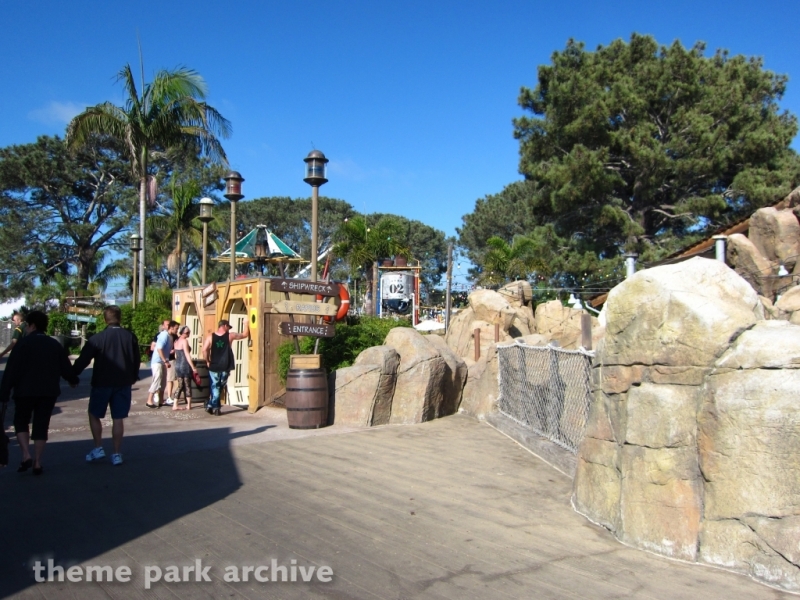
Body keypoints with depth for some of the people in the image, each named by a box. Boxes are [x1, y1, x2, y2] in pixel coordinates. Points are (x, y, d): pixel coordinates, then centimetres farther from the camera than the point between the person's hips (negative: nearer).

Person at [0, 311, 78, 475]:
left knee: (21, 422, 15)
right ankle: (37, 463, 7)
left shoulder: (23, 343, -7)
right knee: (41, 426, 9)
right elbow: (65, 366, 13)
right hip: (49, 392, 3)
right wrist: (73, 380, 32)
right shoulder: (54, 344, 8)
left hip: (25, 391, -3)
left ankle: (26, 456, -1)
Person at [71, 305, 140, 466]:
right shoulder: (130, 337, 1)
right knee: (118, 418, 6)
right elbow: (137, 360, 9)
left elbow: (83, 360, -7)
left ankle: (98, 448, 12)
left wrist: (72, 375, 7)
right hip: (123, 383, 3)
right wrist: (133, 377, 23)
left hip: (102, 383, -3)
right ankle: (117, 454, 7)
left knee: (94, 414, 16)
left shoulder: (97, 338, -8)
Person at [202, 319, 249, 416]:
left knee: (215, 387, 10)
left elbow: (204, 350, -10)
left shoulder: (211, 336, 0)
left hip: (214, 366, 1)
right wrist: (246, 325, 26)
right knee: (219, 387, 10)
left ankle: (211, 406, 7)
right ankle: (215, 407, 9)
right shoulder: (230, 335, -2)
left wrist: (207, 361, 2)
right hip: (225, 367, 0)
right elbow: (245, 335, 10)